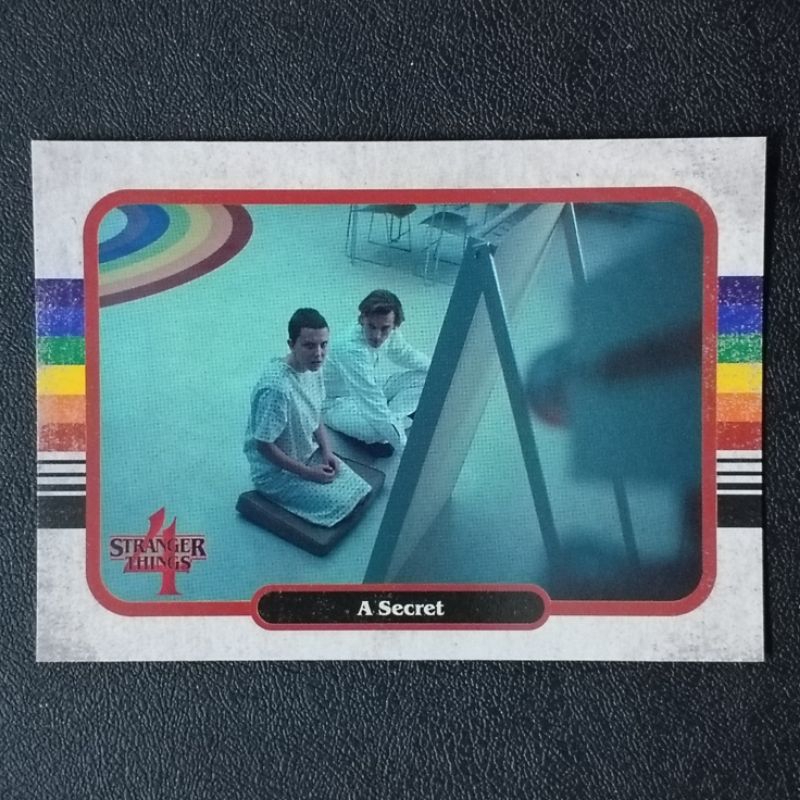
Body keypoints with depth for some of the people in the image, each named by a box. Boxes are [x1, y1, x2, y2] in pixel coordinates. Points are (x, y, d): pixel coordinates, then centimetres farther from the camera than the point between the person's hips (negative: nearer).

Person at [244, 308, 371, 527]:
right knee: (340, 504, -14)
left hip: (309, 454, 8)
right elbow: (264, 445, -25)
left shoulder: (313, 368, -8)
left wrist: (327, 452, -5)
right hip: (276, 471, -7)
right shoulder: (277, 387, -34)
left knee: (360, 492, 0)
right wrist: (308, 473, -20)